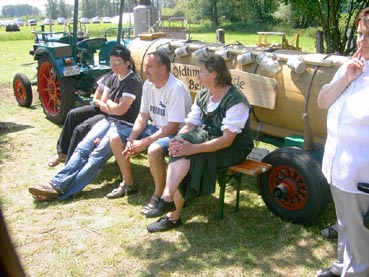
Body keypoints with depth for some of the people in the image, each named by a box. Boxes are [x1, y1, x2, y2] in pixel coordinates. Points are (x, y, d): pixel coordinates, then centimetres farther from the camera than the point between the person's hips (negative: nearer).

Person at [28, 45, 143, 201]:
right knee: (82, 148, -13)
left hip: (125, 126, -8)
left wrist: (109, 103, 1)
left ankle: (61, 190, -31)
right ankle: (56, 184, -23)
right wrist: (116, 106, -7)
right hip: (109, 121, 8)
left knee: (97, 156, -23)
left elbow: (121, 109, -19)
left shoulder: (133, 81, -12)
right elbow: (102, 105, 12)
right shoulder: (113, 78, 13)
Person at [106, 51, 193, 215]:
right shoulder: (148, 85, 0)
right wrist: (131, 140, -9)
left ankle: (159, 196, -15)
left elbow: (172, 127, -26)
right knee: (116, 140, 2)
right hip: (156, 127, 9)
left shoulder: (175, 88, -25)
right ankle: (128, 184, 19)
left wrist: (143, 143, -25)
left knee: (153, 150, -39)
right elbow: (143, 117, 6)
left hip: (176, 133, -8)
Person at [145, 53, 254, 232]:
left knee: (187, 154, -30)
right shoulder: (203, 96, 6)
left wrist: (192, 148, -34)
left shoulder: (236, 101, -19)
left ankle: (168, 199, -26)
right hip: (207, 140, 7)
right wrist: (178, 140, -19)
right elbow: (190, 125, 4)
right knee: (181, 153, -24)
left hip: (233, 150, -6)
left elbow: (227, 140, -26)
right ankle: (173, 215, -20)